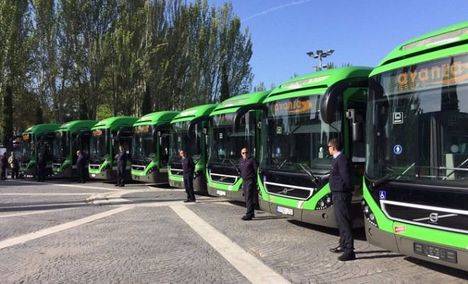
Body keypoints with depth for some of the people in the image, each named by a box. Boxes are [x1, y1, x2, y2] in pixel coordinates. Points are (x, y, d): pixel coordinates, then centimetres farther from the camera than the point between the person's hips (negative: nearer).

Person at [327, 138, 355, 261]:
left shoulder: (341, 159, -17)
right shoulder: (336, 159, 15)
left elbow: (346, 178, -22)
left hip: (342, 195, -11)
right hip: (337, 194, 11)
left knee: (344, 221, -9)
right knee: (340, 221, 21)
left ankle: (349, 251, -6)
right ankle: (343, 245, 35)